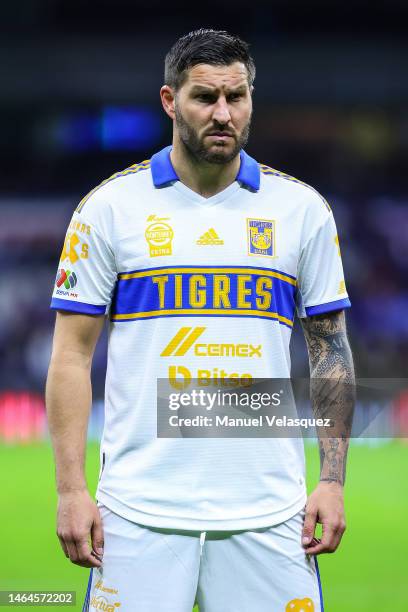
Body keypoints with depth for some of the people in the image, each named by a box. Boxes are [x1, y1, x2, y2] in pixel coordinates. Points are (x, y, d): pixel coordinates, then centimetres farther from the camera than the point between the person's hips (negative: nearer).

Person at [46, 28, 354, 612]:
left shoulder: (302, 208, 7)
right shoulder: (109, 207, 2)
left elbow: (331, 351, 10)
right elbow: (72, 355, 3)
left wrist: (333, 480, 2)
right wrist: (71, 490, -4)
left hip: (266, 513, 1)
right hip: (141, 511, -1)